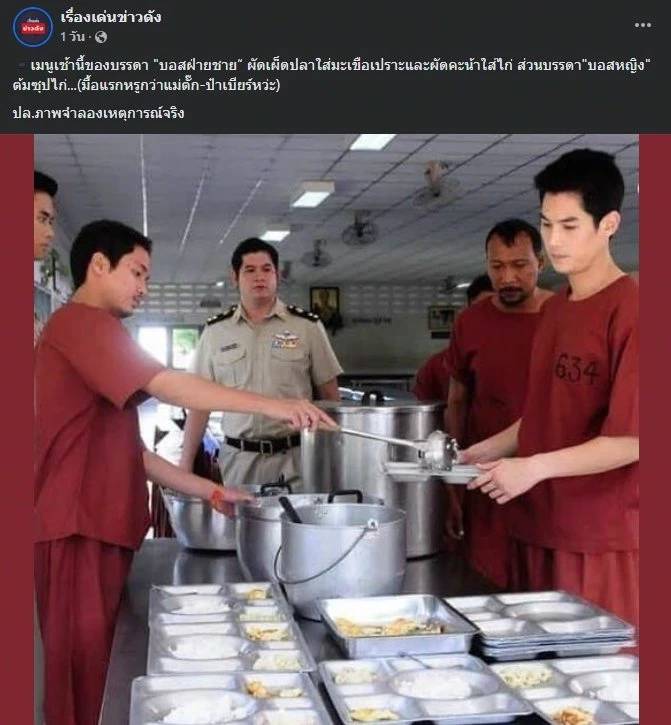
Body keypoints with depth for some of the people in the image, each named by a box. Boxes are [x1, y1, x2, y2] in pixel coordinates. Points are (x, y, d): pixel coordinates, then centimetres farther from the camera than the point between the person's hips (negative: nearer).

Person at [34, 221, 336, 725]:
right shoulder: (82, 322, -9)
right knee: (87, 683, -4)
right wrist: (271, 406, -21)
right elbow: (166, 385, -21)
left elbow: (129, 452, 21)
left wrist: (211, 493, 16)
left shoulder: (90, 336, 23)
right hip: (80, 531, -10)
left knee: (100, 676, 13)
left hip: (101, 528, 10)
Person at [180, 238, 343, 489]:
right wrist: (185, 463, 3)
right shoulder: (215, 331, 6)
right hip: (237, 459, 1)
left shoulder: (307, 326, 2)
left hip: (296, 458, -1)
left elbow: (330, 397, 5)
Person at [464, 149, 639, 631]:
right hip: (539, 527, 7)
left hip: (603, 540, -7)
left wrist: (534, 467, -19)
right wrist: (489, 450, 10)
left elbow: (631, 438, -17)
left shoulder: (629, 311, -14)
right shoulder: (555, 308, 12)